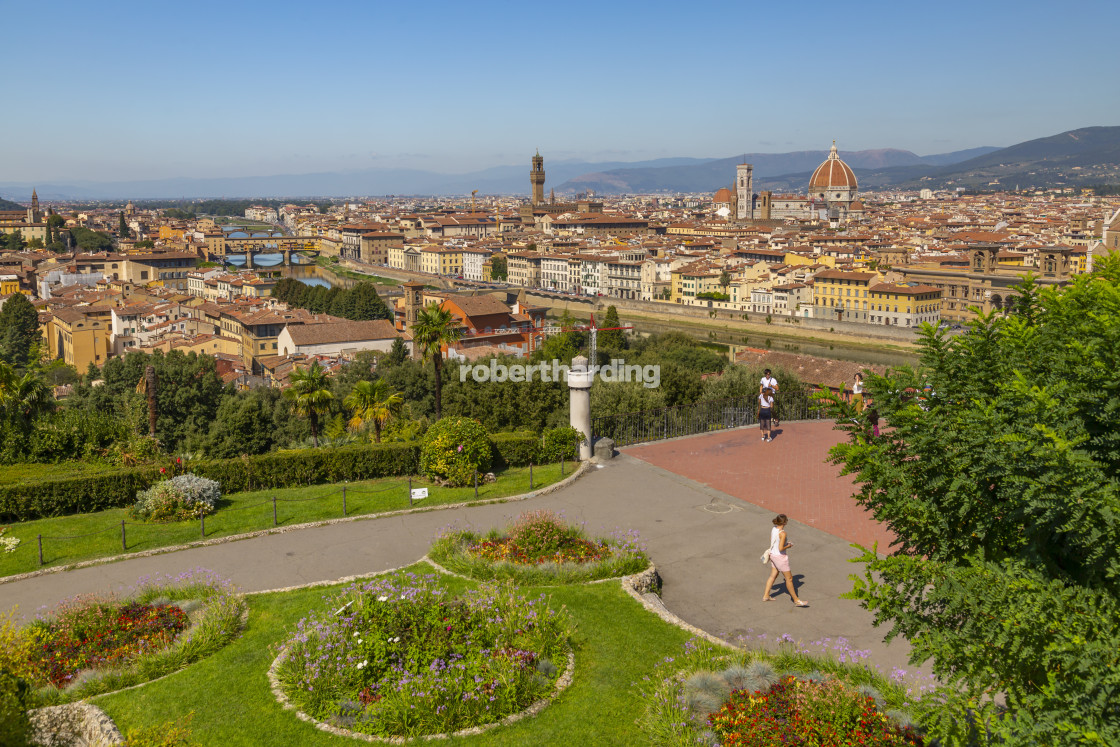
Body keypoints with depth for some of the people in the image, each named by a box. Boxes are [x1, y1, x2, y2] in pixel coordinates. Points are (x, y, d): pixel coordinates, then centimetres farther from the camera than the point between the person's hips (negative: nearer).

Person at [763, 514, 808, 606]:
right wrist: (789, 546, -8)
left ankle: (766, 596, 28)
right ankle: (796, 600, 17)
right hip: (780, 557, -8)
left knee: (773, 576, 21)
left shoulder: (774, 529, 0)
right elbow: (781, 548, -26)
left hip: (773, 555, 8)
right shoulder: (782, 533, -26)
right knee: (789, 578, 5)